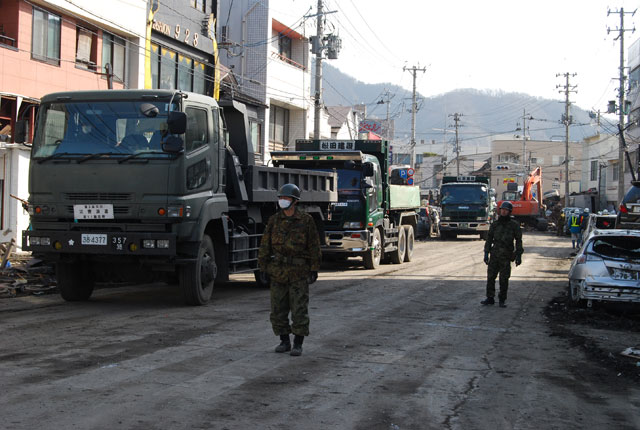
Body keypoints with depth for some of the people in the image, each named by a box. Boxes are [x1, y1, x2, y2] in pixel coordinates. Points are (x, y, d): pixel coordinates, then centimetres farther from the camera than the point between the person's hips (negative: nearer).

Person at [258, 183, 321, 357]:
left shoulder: (306, 220, -3)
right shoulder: (274, 220, 5)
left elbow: (314, 246, -1)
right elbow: (265, 246, 7)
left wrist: (314, 269, -5)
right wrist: (263, 268, 4)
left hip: (299, 273, -3)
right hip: (278, 272, 3)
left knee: (299, 310, -3)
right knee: (278, 310, 6)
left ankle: (298, 344, 5)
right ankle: (284, 342, 18)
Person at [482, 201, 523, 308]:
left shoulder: (514, 225, 0)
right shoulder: (495, 225, 8)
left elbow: (519, 240, 1)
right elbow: (489, 239, 12)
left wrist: (519, 255, -5)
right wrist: (486, 253, 5)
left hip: (506, 256, -3)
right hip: (494, 255, 3)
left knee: (504, 279, -1)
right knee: (490, 277, 2)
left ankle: (502, 300, 10)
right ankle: (490, 298, 12)